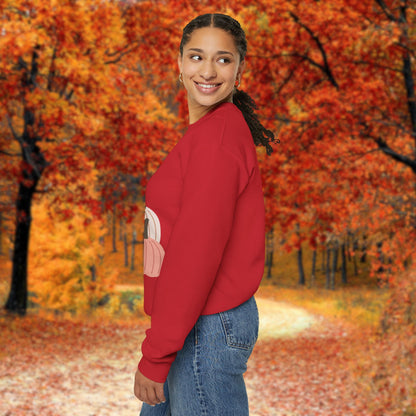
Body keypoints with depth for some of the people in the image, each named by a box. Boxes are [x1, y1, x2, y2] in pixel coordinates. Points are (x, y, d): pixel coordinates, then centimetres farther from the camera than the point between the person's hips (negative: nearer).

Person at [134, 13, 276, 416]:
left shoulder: (216, 137, -17)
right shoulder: (208, 131, 14)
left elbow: (198, 251, -22)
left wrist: (155, 356, -19)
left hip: (208, 329, -10)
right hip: (197, 324, 10)